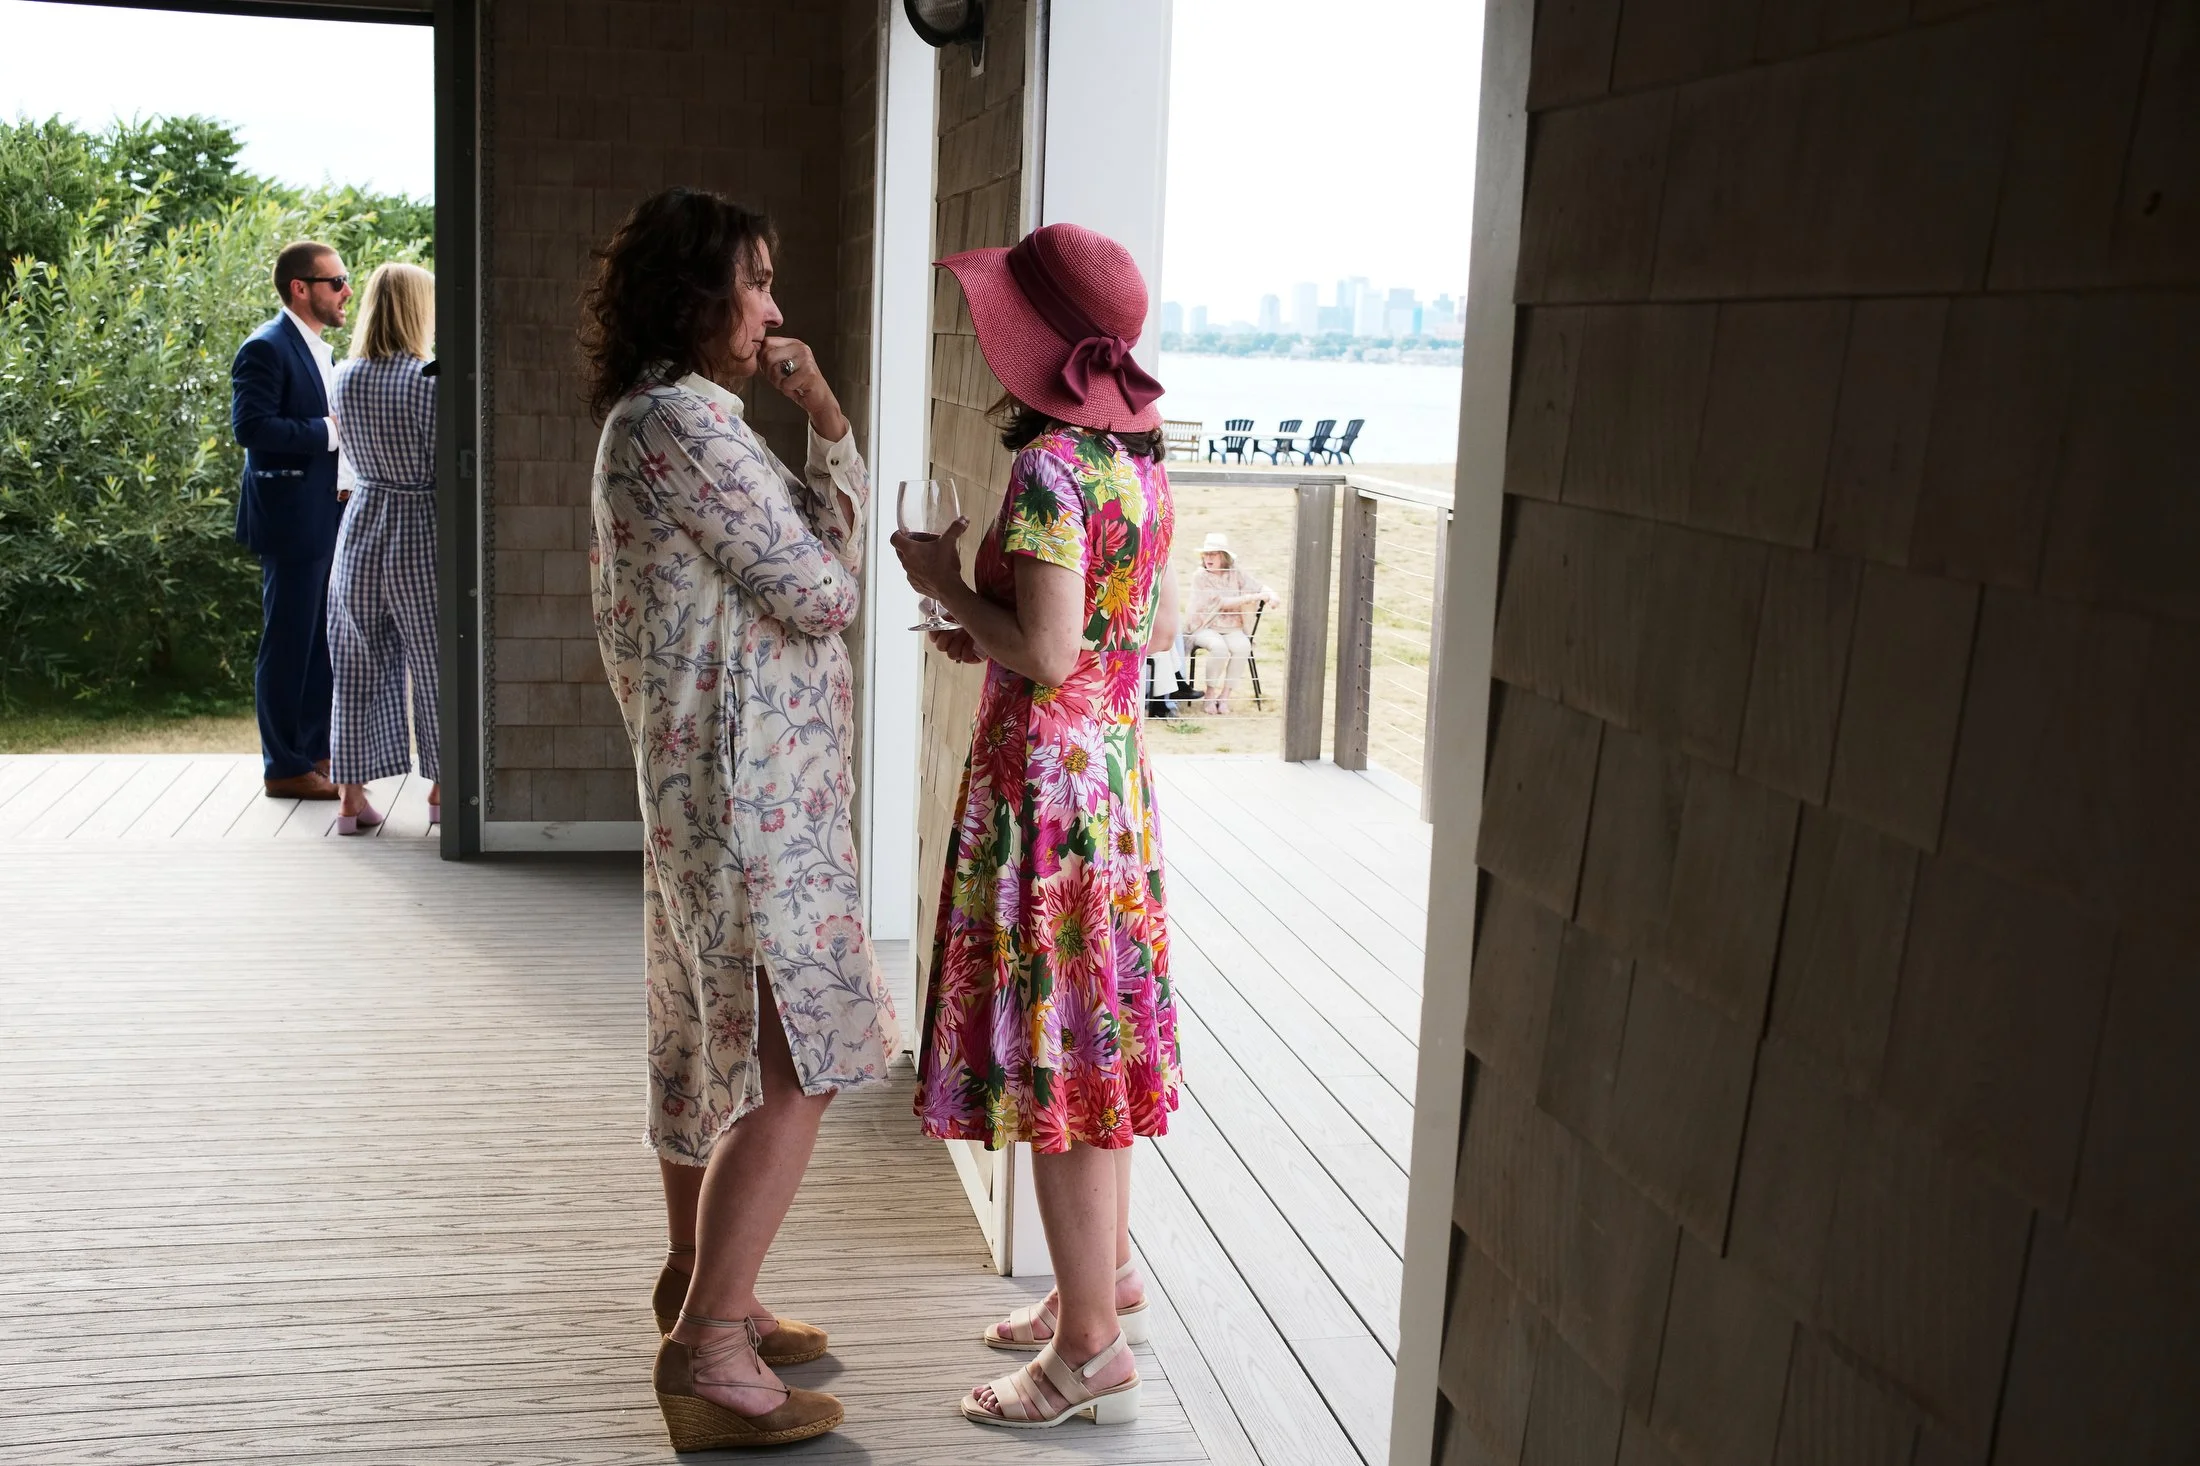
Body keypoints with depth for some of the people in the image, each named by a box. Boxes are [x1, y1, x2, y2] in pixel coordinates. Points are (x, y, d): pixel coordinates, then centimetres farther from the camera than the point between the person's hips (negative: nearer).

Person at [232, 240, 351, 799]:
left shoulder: (319, 351, 17)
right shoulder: (266, 349, -13)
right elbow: (250, 426, -22)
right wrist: (330, 431, -22)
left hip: (326, 518, 10)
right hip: (291, 519, -10)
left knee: (324, 640, 15)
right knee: (288, 642, -3)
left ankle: (316, 752, 25)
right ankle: (285, 767, 4)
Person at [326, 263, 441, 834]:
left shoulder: (344, 377, 1)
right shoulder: (429, 381, -16)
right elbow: (448, 470, -13)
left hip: (361, 524, 5)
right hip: (420, 531, -5)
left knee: (358, 664, 10)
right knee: (434, 663, 10)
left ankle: (352, 796, 13)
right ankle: (442, 787, 20)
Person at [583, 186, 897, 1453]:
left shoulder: (657, 416, 16)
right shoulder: (686, 421, -18)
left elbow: (796, 563, 18)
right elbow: (822, 592, -15)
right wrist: (829, 424, -8)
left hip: (717, 781, 11)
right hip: (750, 783, -11)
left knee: (714, 1042, 18)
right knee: (794, 1064, -9)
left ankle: (698, 1286, 32)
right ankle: (708, 1355, -3)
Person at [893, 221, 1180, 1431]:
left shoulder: (1047, 467, -19)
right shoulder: (1137, 458, 8)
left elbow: (1047, 655, -23)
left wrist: (947, 585, -8)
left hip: (1044, 775, -9)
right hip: (1117, 766, 9)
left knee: (1049, 1044, -1)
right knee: (1097, 1029, 19)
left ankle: (1091, 1352, 9)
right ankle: (1108, 1278, 34)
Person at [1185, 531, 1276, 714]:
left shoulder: (1235, 574, 8)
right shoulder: (1200, 576, -5)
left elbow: (1260, 587, 10)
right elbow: (1222, 603, -12)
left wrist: (1270, 595, -15)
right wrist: (1253, 597, -17)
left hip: (1231, 628, 3)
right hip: (1204, 628, -3)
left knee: (1243, 647, -29)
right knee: (1219, 647, -35)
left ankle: (1225, 695, -19)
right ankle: (1210, 694, -16)